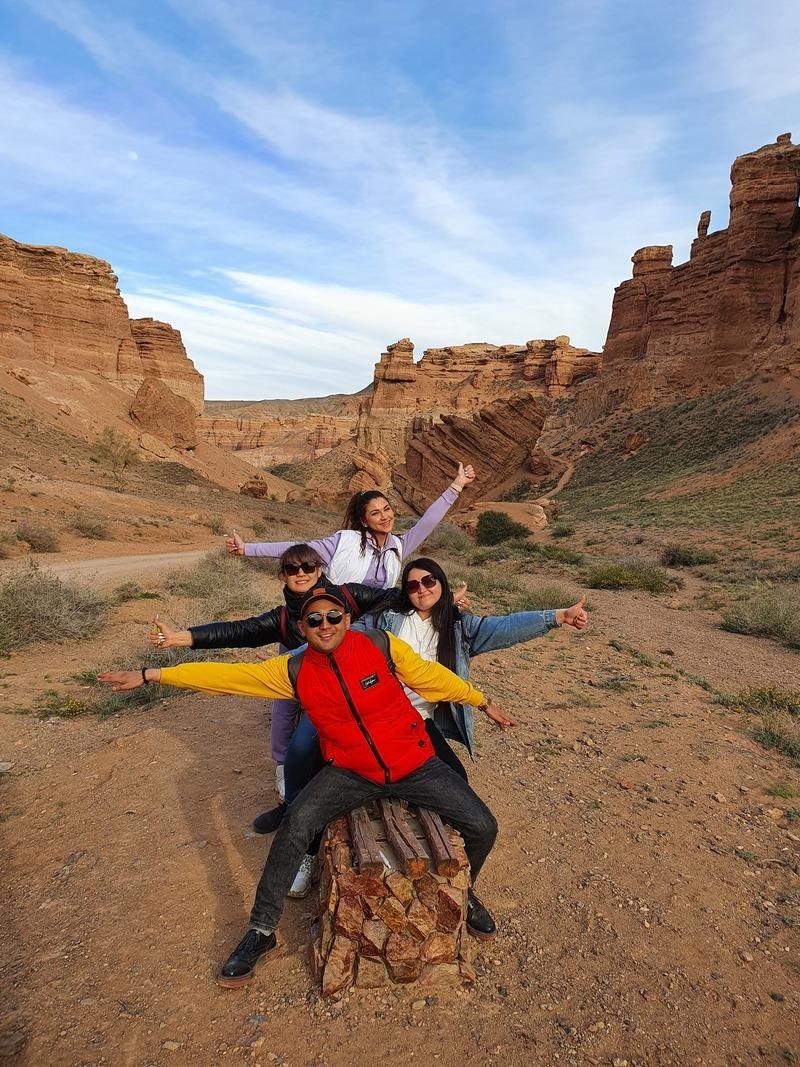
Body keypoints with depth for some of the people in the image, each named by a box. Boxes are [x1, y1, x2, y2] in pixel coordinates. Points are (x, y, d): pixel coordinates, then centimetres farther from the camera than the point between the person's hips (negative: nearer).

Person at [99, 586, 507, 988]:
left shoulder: (381, 645, -16)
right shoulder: (294, 672, -10)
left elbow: (430, 675, -4)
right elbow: (226, 676, -9)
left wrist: (480, 700, 6)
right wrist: (149, 675, -9)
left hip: (416, 764, 0)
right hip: (351, 773, 1)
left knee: (482, 826, -7)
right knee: (297, 823, -23)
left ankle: (464, 892, 27)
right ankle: (262, 930, 1)